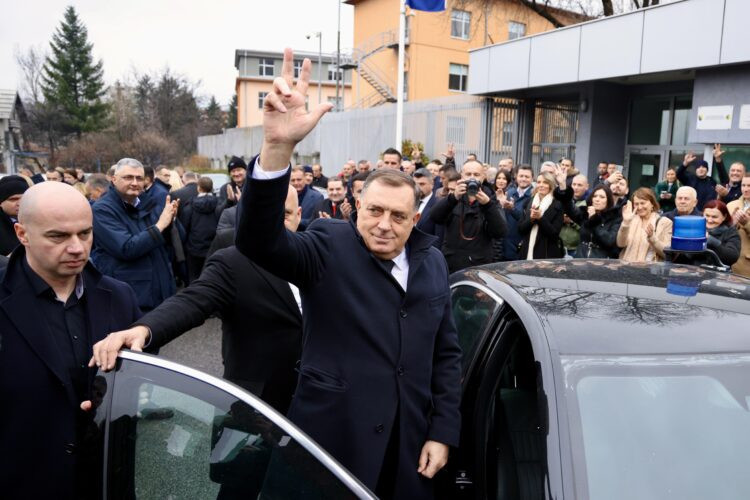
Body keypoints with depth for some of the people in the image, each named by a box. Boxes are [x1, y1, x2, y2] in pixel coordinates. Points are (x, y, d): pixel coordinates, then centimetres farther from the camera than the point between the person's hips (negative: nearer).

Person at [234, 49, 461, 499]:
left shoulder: (432, 263, 6)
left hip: (411, 445, 4)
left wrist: (443, 432, 3)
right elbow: (259, 239, -27)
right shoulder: (328, 248, -9)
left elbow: (447, 352, 10)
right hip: (334, 439, -4)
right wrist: (278, 148, -41)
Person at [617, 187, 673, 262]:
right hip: (627, 265, 2)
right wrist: (626, 222, -11)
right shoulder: (632, 220, 12)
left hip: (651, 266, -1)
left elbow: (667, 253, -3)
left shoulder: (665, 222, 5)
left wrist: (652, 237, -16)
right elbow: (621, 244, -1)